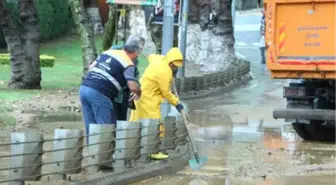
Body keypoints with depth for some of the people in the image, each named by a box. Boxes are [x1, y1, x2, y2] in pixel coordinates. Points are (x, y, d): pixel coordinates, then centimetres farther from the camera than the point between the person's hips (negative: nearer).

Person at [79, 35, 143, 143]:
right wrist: (138, 93, 11)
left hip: (84, 87, 7)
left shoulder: (108, 52, 20)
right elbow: (133, 87, -10)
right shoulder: (128, 64, 0)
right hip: (99, 94, -7)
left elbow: (91, 67, 26)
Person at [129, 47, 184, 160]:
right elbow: (166, 93, -18)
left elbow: (151, 57, 28)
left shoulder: (159, 59, 3)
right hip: (148, 99, -10)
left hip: (142, 95, 10)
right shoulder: (165, 72, -23)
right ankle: (155, 152, -4)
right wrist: (176, 103, -6)